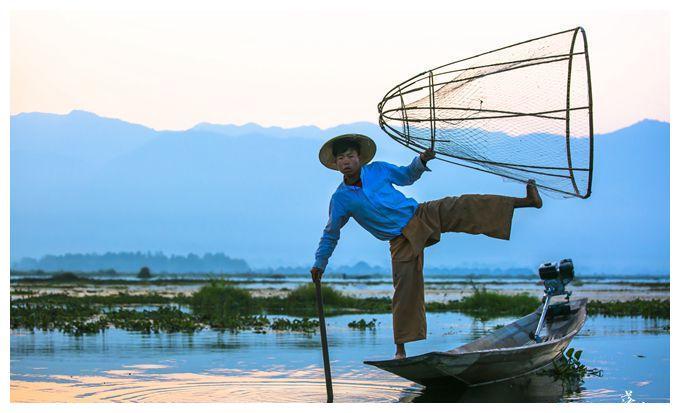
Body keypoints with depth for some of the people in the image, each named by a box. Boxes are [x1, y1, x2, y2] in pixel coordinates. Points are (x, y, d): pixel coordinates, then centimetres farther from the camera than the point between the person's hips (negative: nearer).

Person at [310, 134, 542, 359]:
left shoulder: (378, 169, 2)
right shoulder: (340, 198, -1)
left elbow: (406, 176, 20)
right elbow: (330, 235, 11)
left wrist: (421, 162, 0)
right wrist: (319, 264, 8)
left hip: (422, 215, 1)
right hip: (402, 240, -1)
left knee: (465, 207, -17)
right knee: (405, 289, -8)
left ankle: (526, 201, -21)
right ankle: (400, 347, 3)